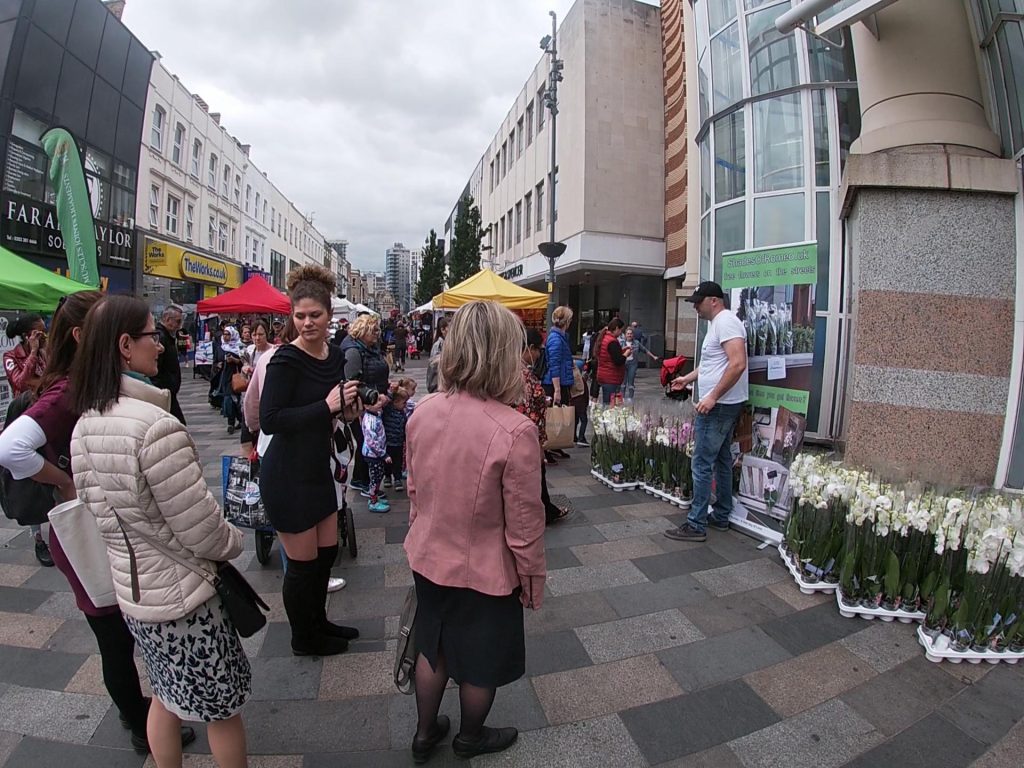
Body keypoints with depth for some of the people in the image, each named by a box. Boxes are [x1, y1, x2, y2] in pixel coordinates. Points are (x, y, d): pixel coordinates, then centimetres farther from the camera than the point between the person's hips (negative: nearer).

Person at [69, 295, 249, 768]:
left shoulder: (84, 425, -2)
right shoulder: (155, 426, -29)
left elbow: (100, 510, 8)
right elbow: (202, 529, -24)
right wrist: (235, 541, -4)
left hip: (129, 588, 8)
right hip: (182, 594, -8)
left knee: (167, 695, 28)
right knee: (221, 708, 15)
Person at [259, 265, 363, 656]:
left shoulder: (335, 356, 3)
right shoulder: (286, 359, -19)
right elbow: (269, 419, -26)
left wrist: (347, 409, -3)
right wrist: (327, 406, -26)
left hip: (318, 467, 8)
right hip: (288, 475, -7)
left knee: (327, 551, 20)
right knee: (303, 562, 9)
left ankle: (319, 622, 43)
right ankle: (303, 639, 33)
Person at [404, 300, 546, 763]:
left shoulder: (422, 412, -12)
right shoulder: (515, 431, -30)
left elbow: (414, 490, 1)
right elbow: (524, 524, -21)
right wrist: (532, 583, -4)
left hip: (428, 560, 5)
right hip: (484, 573, -4)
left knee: (431, 649, 28)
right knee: (480, 664, 24)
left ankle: (424, 734, 51)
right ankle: (469, 738, 50)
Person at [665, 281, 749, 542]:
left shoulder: (726, 322, -16)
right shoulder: (717, 323, 17)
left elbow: (738, 364, -27)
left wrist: (712, 397, -26)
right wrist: (688, 379, 30)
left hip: (718, 406, -11)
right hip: (721, 405, 11)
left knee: (702, 464, -6)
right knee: (722, 461, 16)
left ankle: (696, 525, 1)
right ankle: (721, 516, 27)